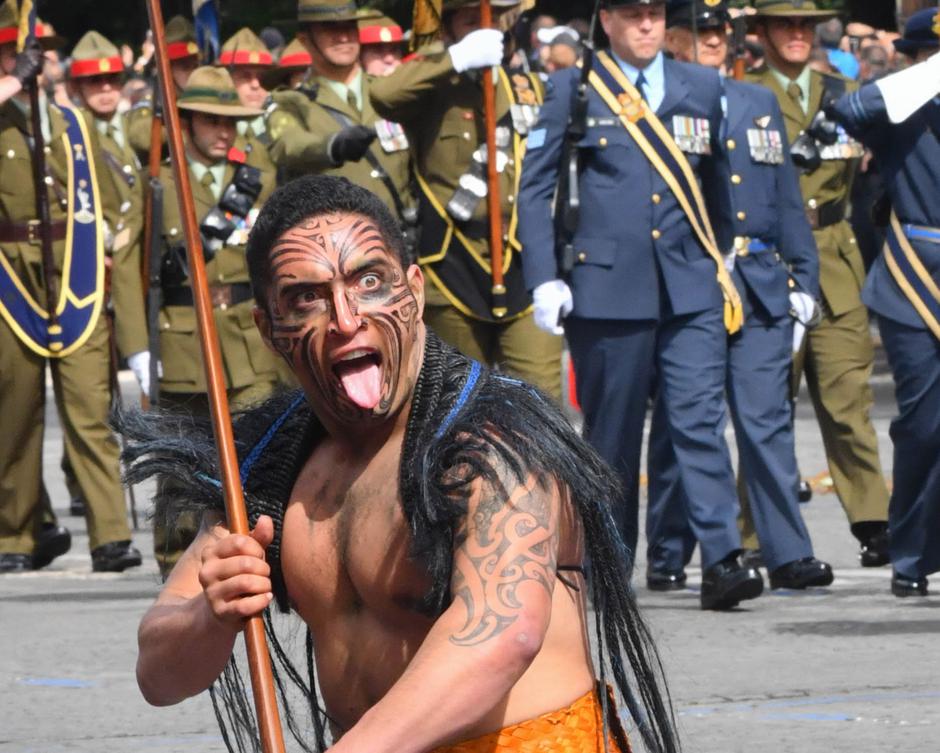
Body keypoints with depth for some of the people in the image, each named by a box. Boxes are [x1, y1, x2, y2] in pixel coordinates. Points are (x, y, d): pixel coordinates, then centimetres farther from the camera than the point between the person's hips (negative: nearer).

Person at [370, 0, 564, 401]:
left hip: (524, 263, 2)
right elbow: (384, 95, -25)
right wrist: (457, 59, -26)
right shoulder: (433, 85, 0)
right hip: (454, 268, -2)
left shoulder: (527, 86, 14)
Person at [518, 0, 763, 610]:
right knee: (612, 433, 4)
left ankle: (723, 560, -17)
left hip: (691, 288, 1)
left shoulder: (702, 88, 12)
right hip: (607, 286, -1)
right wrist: (544, 278, -4)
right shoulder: (573, 91, 4)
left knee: (701, 418, -10)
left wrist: (723, 265, 20)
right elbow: (535, 188, 4)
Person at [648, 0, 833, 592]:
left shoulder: (759, 104, 16)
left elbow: (787, 199, 17)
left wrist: (804, 278, 11)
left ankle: (788, 554, -3)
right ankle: (668, 559, 12)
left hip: (760, 289, 3)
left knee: (768, 421, -3)